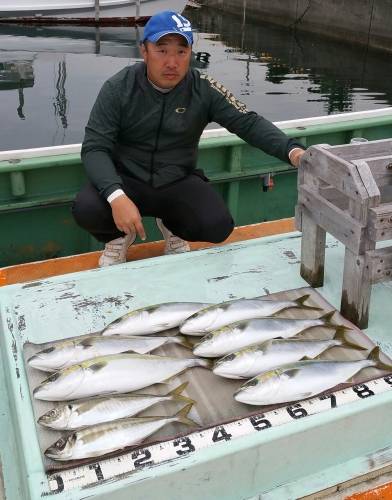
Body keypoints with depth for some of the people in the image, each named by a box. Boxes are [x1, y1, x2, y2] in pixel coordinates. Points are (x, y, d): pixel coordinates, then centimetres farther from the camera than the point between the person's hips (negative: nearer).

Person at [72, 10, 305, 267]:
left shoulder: (204, 89, -9)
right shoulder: (118, 89, -13)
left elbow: (249, 122, -12)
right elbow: (95, 148, -17)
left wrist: (292, 150, -31)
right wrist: (116, 196, -35)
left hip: (179, 182, 1)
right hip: (127, 179, -1)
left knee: (219, 226, -24)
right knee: (86, 210, -30)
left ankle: (174, 229, 13)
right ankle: (119, 236, 8)